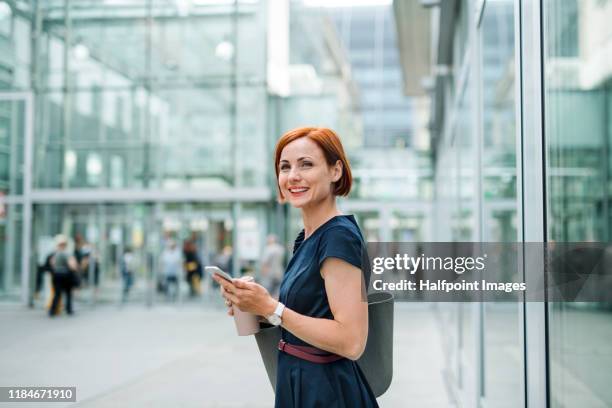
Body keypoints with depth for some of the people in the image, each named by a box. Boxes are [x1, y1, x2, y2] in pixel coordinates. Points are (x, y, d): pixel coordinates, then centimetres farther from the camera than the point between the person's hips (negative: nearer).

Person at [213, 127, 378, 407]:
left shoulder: (340, 236, -20)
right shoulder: (309, 237, 7)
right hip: (298, 383, 9)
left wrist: (271, 308, -22)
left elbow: (351, 342, -25)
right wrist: (255, 305, 1)